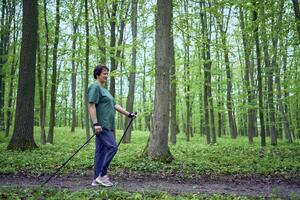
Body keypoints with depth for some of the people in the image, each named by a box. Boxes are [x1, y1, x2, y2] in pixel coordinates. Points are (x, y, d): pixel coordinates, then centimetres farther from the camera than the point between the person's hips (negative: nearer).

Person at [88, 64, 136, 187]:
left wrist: (128, 114, 20)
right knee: (112, 147, -14)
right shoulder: (95, 87, -7)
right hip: (101, 125, -10)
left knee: (101, 151, 8)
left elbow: (114, 105, 24)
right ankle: (102, 175, -7)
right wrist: (96, 123, -24)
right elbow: (91, 106, -16)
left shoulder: (103, 89, 23)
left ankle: (97, 179, 12)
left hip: (107, 125, 10)